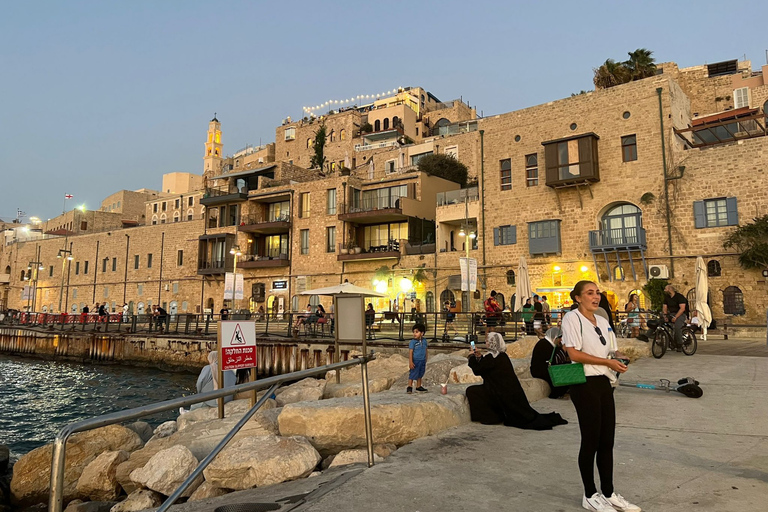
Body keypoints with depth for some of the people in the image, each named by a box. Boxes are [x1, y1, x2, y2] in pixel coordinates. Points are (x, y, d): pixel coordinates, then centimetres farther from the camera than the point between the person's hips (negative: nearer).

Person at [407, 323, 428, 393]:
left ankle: (418, 387, 27)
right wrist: (410, 362, -20)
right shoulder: (413, 342, -12)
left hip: (422, 361, 5)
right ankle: (409, 387, 10)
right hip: (415, 361, -5)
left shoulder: (424, 341, 3)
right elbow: (410, 352, -15)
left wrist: (425, 361, 16)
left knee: (420, 374, 15)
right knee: (412, 374, -1)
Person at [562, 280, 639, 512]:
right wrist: (607, 362, -17)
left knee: (607, 441, 12)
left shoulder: (602, 321, 13)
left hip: (604, 383, 7)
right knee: (591, 440, 2)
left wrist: (618, 360, 0)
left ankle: (609, 493, 25)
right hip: (585, 385, -7)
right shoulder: (572, 318, -10)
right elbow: (574, 354, -18)